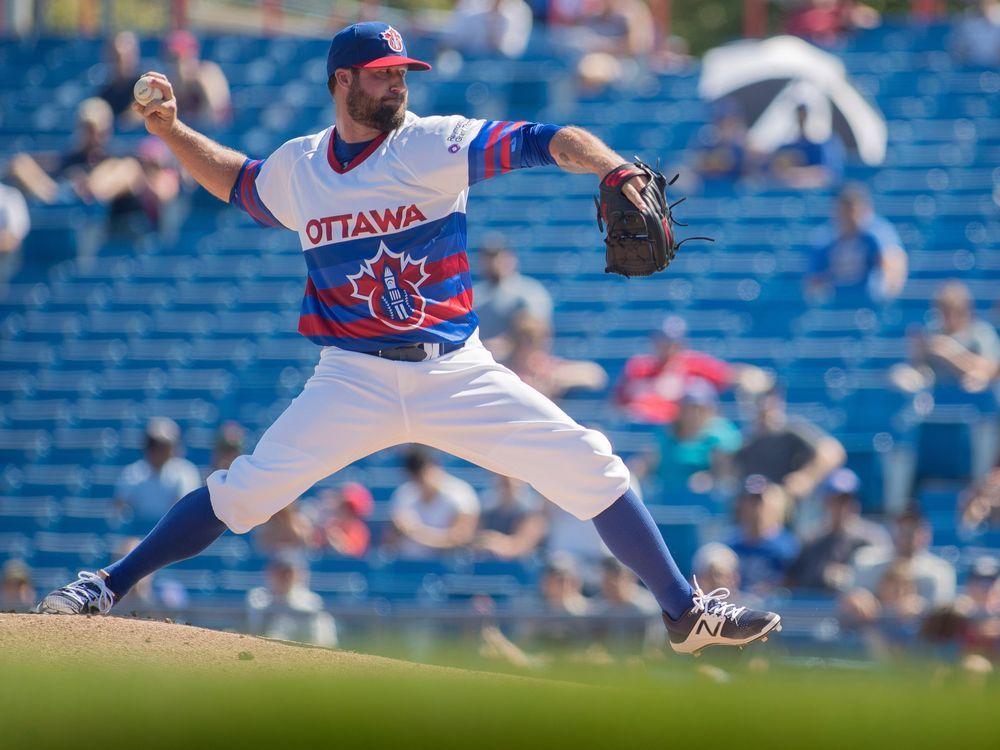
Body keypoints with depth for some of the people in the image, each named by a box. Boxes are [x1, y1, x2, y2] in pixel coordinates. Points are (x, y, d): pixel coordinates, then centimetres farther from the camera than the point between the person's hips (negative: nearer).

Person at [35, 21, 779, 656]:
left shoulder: (437, 145, -6)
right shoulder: (296, 167, 4)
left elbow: (543, 141, -19)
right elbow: (238, 181, 27)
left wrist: (613, 168, -37)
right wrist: (173, 131, 13)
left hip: (458, 374, -1)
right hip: (354, 382, 1)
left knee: (589, 468, -9)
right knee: (245, 490, -8)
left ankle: (685, 612, 2)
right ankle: (107, 587, 7)